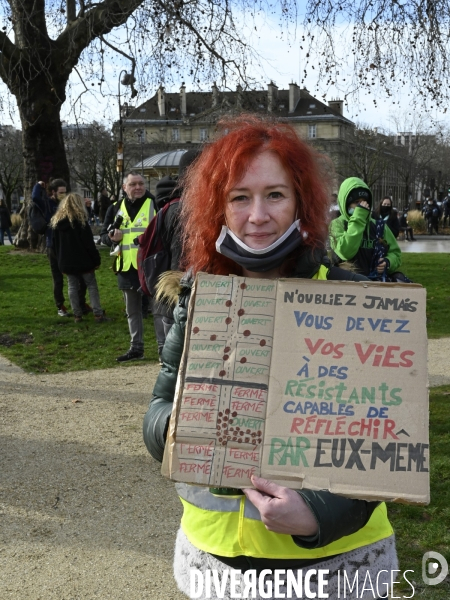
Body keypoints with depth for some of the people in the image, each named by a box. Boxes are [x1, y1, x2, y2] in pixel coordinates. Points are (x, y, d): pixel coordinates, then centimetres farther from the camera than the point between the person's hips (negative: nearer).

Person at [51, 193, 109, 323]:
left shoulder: (56, 221, 7)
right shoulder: (80, 220, -11)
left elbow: (55, 245, 12)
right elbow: (89, 243, -13)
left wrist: (60, 261, 17)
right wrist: (96, 259, -7)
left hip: (66, 262, 5)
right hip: (83, 261, -5)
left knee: (73, 287, 10)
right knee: (92, 285, 2)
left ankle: (77, 315, 10)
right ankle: (98, 314, -2)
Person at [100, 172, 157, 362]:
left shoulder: (154, 205, -2)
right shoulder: (115, 208, 10)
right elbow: (103, 234, 14)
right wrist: (112, 238, -8)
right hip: (127, 268, 5)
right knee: (132, 311, 14)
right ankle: (136, 348, 26)